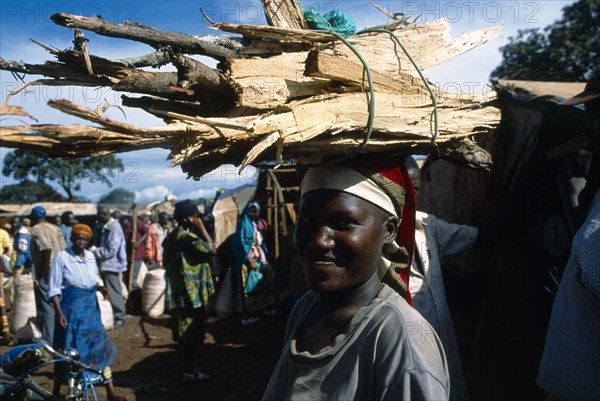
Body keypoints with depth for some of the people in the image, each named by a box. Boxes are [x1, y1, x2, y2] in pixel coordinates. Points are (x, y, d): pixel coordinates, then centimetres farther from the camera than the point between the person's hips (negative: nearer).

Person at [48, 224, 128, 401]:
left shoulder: (91, 256, 3)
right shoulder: (62, 257, -11)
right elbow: (54, 289, -10)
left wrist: (100, 288, -5)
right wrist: (59, 313, -17)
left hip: (91, 307, 5)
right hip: (71, 307, -5)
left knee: (100, 346, 7)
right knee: (69, 349, 5)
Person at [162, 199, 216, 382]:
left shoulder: (173, 236, 11)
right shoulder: (187, 236, -20)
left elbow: (166, 262, 16)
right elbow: (211, 250, -21)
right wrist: (202, 228, -14)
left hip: (180, 291, 10)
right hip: (190, 291, -10)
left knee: (187, 332, 18)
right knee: (192, 333, 1)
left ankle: (189, 366, 29)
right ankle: (189, 371, 9)